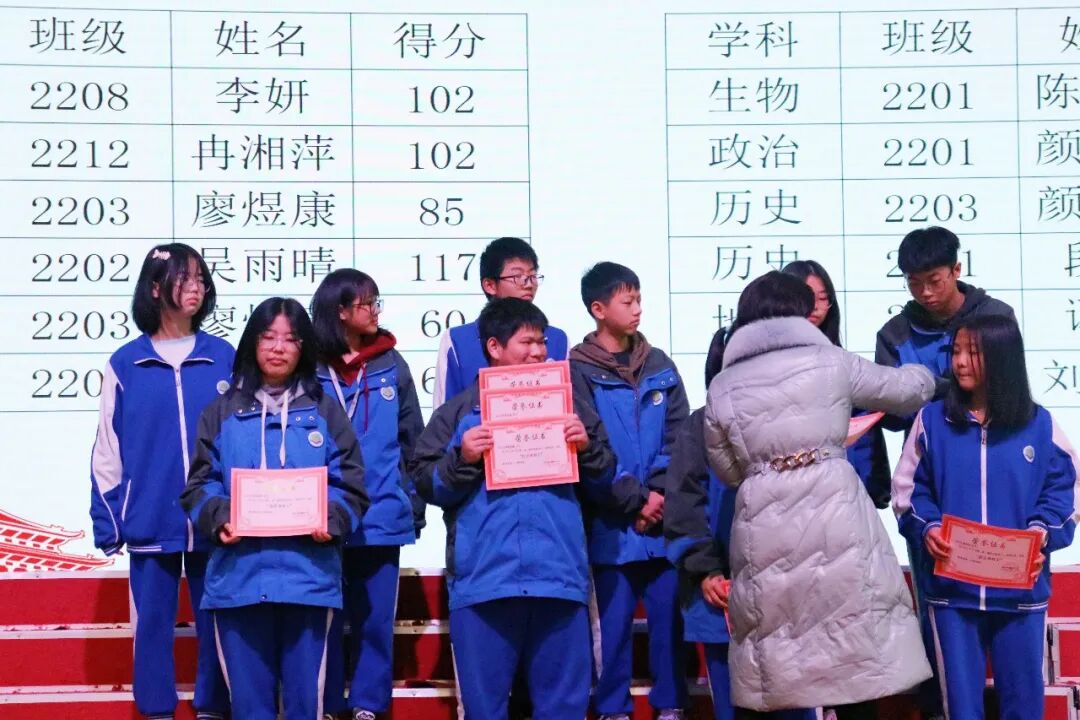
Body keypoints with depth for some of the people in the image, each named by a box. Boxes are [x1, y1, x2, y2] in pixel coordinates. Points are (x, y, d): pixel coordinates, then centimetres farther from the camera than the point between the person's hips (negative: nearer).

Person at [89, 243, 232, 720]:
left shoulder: (224, 359, 2)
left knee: (215, 620, 8)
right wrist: (106, 522, 0)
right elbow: (108, 451, 4)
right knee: (152, 621, 6)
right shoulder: (125, 364, 2)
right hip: (149, 520, 0)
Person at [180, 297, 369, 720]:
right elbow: (200, 485, 6)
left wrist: (331, 522, -14)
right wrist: (219, 519, -14)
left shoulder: (325, 411, 11)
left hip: (308, 575, 0)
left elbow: (350, 487, 6)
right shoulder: (223, 412, 12)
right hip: (238, 575, 0)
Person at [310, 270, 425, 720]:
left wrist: (415, 506, 5)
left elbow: (412, 442, 8)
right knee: (325, 619, 5)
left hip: (382, 517, 2)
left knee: (375, 617, 7)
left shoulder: (391, 365, 5)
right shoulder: (310, 369, -1)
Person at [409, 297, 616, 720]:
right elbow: (427, 484, 4)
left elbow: (602, 479, 15)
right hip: (483, 578, -2)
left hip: (559, 575, 2)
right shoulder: (459, 412, 8)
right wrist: (463, 459, -13)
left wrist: (587, 447, -4)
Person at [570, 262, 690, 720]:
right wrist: (634, 501, -11)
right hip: (612, 523, -3)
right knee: (614, 619, 3)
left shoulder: (660, 366, 10)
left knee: (669, 614, 7)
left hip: (666, 518, 3)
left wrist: (660, 493, -8)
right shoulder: (579, 371, -3)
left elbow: (679, 438, 6)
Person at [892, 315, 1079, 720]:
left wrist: (1041, 534, -13)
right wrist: (927, 528, -14)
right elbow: (909, 488, 3)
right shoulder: (932, 420, 2)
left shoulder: (1039, 424, 3)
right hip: (951, 587, 0)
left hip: (1021, 588, 0)